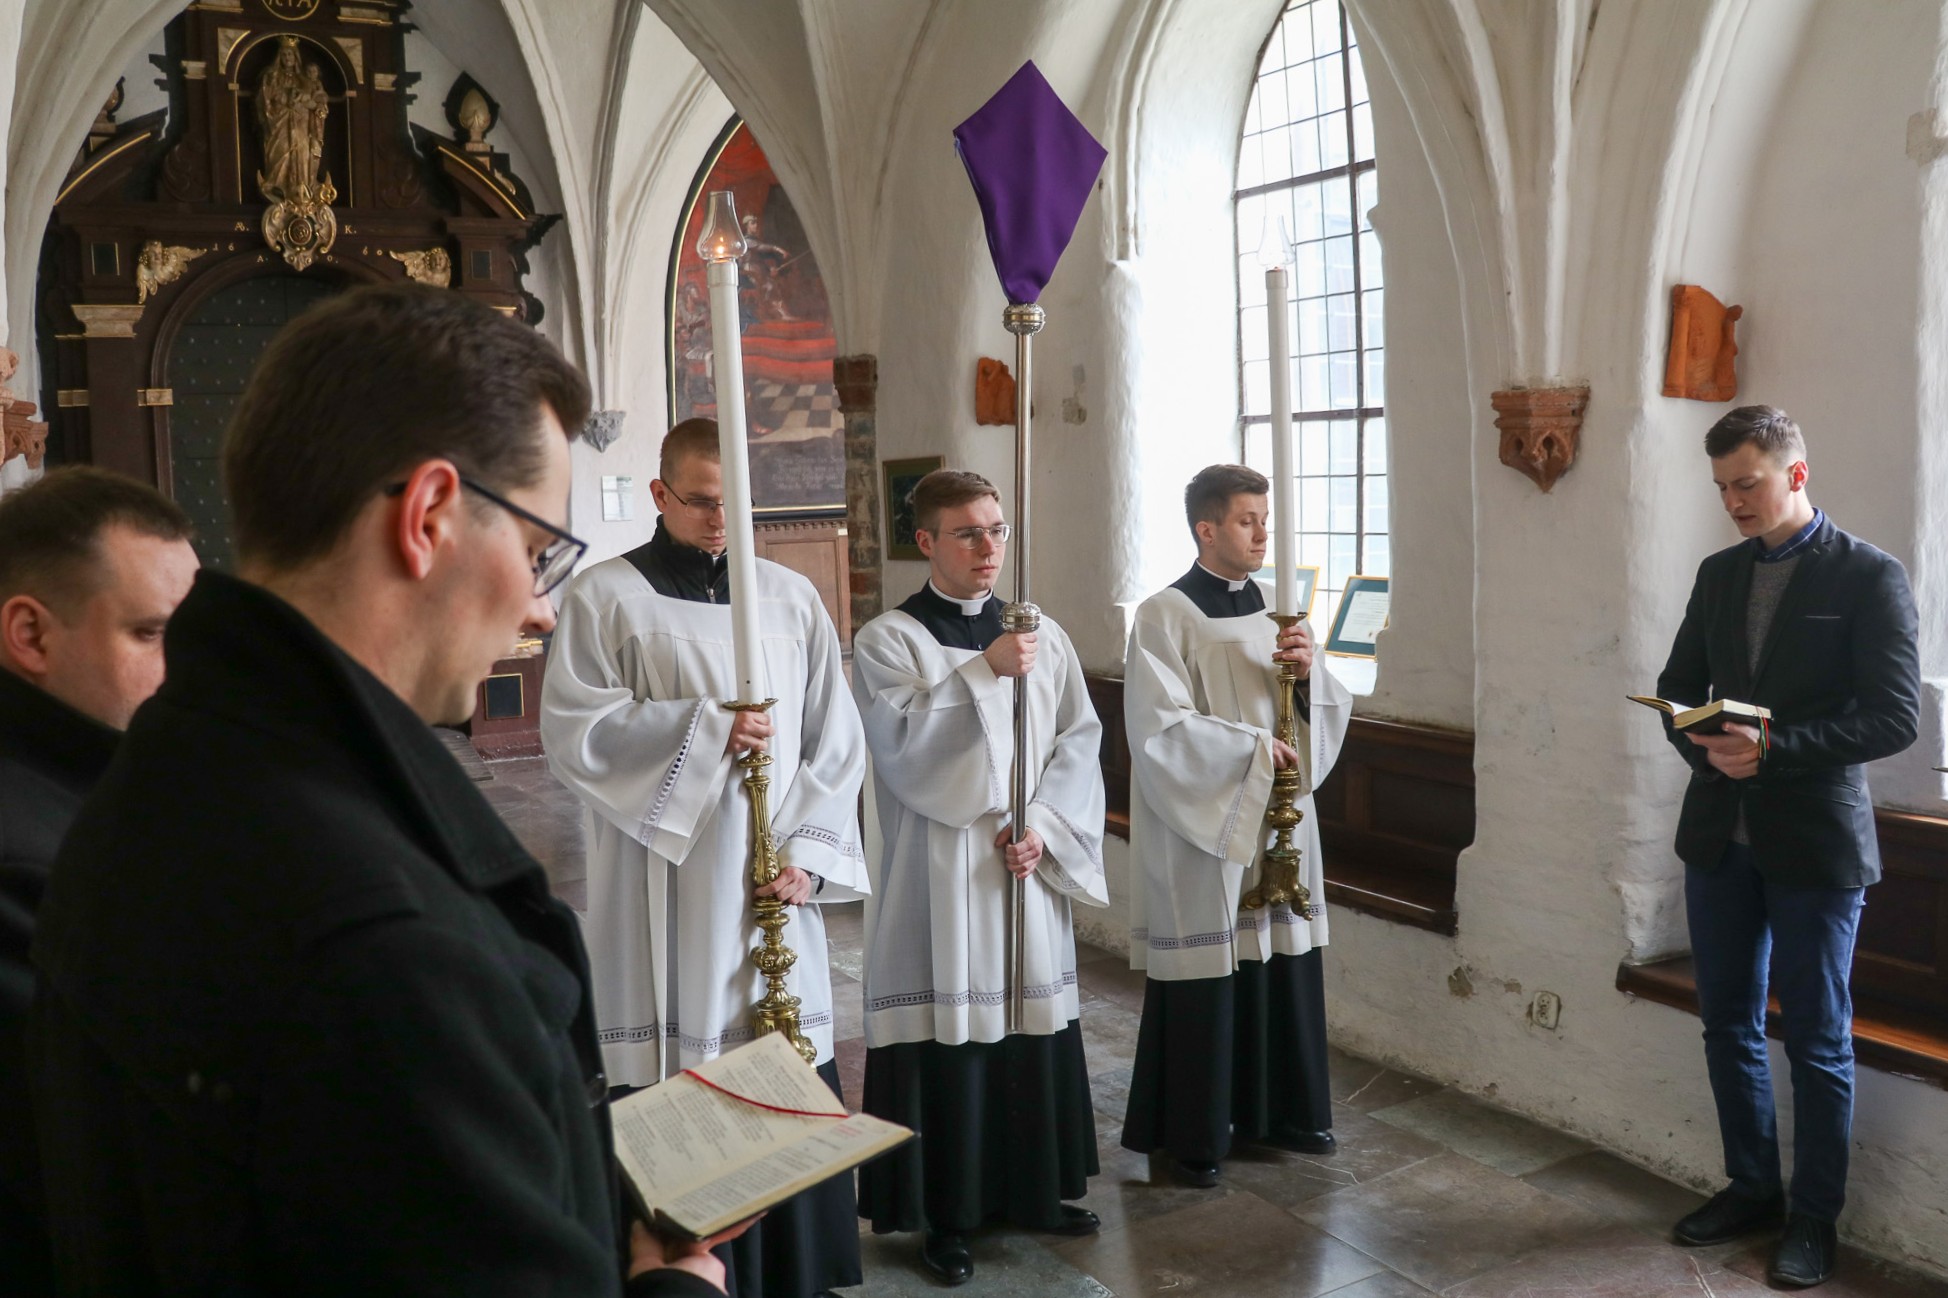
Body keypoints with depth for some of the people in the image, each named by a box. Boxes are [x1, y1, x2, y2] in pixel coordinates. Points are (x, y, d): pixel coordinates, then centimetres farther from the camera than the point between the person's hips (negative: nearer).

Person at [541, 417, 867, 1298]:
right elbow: (569, 727, -9)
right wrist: (703, 729, -17)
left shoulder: (792, 598, 10)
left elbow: (836, 740, 8)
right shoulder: (606, 596, 0)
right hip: (664, 899, -3)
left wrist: (810, 850, -4)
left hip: (774, 890, 3)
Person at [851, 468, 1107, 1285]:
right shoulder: (886, 641, -5)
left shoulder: (1042, 636, 7)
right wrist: (983, 670, -24)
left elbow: (1080, 743, 5)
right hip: (939, 874, -4)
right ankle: (944, 1215, 18)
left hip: (1028, 872, 4)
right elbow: (902, 743, -18)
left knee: (1033, 1026, 12)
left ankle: (1033, 1189, 30)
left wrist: (1043, 827, -8)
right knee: (945, 1035, 1)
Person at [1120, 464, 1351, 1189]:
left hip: (1277, 824, 7)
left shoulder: (1272, 612, 10)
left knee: (1283, 966, 12)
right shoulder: (1165, 616, -11)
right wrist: (1254, 746, -13)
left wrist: (1310, 672, -9)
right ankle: (1191, 1135, 18)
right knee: (1206, 981, 1)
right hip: (1202, 832, -6)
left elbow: (1331, 712, 11)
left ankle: (1279, 1112, 30)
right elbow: (1159, 729, -18)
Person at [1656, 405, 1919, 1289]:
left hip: (1814, 841, -5)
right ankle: (1751, 1188, 31)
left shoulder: (1869, 576, -8)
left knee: (1817, 1041, 7)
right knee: (1728, 1023, 14)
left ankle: (1813, 1218, 22)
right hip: (1719, 834, 5)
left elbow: (1895, 717, -13)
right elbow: (1677, 687, 12)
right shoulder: (1718, 574, 9)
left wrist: (1775, 747, -22)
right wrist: (1706, 749, -8)